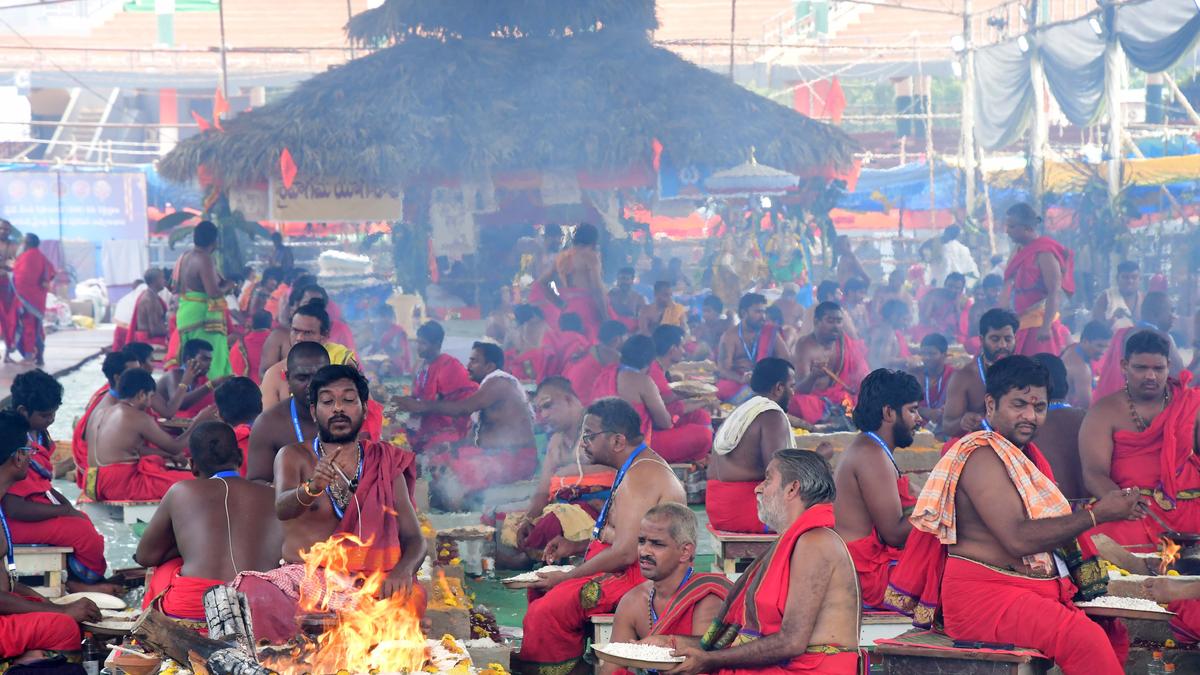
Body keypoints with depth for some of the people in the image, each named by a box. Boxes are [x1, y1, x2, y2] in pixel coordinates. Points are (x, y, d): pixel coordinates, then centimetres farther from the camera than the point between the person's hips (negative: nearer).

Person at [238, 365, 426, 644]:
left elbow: (414, 537, 8)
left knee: (412, 595, -32)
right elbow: (282, 508, -14)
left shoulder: (386, 464, 13)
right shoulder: (294, 456, 7)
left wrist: (403, 569, -17)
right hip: (302, 577, -1)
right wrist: (311, 489, -39)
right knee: (250, 592, -34)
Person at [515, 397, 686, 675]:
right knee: (539, 590, 14)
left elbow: (625, 552, -25)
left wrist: (565, 578, -16)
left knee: (546, 610, -24)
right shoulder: (636, 467, 16)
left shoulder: (641, 475, -19)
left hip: (637, 578, -12)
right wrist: (575, 546, 15)